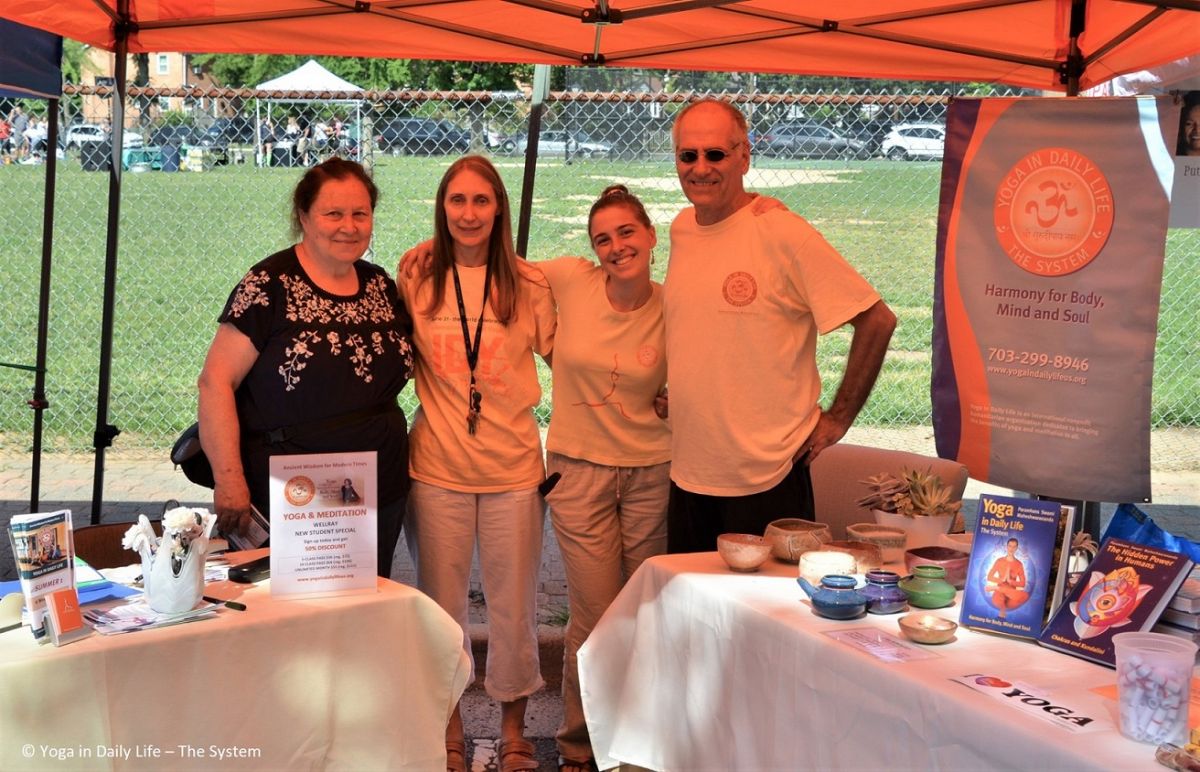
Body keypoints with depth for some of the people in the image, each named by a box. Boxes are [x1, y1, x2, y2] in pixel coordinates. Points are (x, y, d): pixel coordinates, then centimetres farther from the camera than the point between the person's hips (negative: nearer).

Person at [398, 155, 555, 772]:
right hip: (438, 468, 1)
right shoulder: (416, 283, 2)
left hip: (513, 467, 0)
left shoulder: (529, 285, 0)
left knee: (514, 604, 7)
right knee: (442, 603, 10)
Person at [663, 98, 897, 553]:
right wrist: (672, 396, 13)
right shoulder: (681, 229, 7)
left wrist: (838, 418, -9)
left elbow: (877, 321, -12)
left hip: (765, 479, -6)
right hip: (688, 475, 6)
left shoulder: (783, 234, -14)